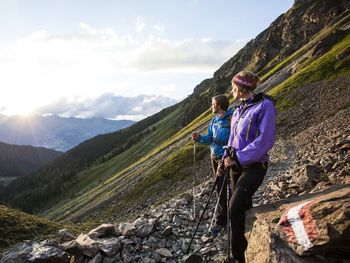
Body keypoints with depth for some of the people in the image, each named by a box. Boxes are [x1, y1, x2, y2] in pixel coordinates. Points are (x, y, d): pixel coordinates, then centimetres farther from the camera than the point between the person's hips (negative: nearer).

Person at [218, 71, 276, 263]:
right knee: (243, 206, 15)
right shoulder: (239, 110, 10)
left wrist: (239, 159, -18)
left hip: (254, 166, -8)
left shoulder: (264, 105, -14)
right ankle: (247, 244, 32)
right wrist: (226, 159, 7)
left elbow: (264, 141, -20)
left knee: (235, 207, -20)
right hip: (237, 164, 8)